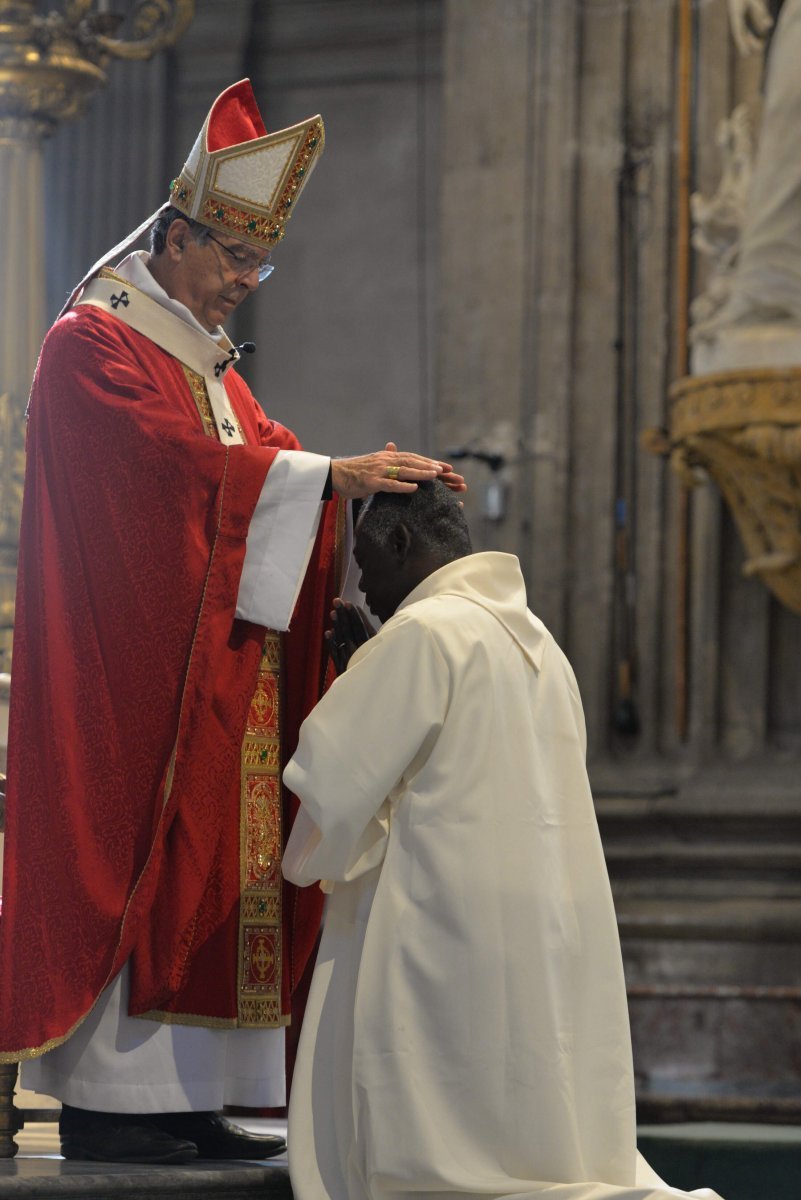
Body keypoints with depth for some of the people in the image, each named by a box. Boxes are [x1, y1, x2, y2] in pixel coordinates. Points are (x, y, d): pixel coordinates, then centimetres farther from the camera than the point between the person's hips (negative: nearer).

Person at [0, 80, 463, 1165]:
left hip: (220, 662, 9)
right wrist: (331, 475, -25)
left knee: (209, 861, 5)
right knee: (126, 854, -8)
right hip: (125, 658, -9)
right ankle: (102, 1097, -6)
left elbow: (258, 463, 12)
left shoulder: (209, 361, 21)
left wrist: (383, 482, -5)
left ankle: (183, 1093, 6)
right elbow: (176, 462, -21)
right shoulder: (92, 344, -8)